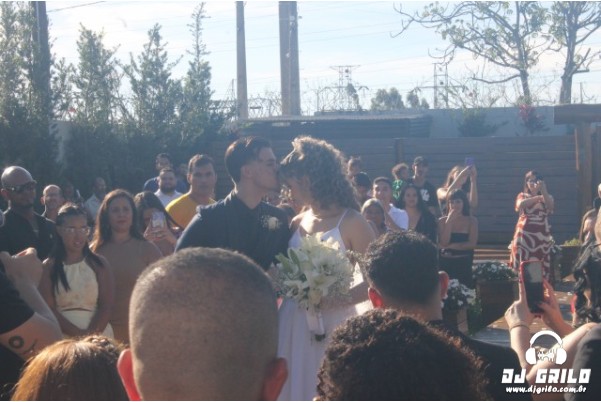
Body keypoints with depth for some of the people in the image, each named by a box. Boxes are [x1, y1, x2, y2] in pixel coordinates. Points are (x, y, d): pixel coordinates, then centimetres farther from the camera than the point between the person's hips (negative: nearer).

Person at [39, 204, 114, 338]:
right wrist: (78, 333, -15)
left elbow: (106, 306, 0)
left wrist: (91, 334, -15)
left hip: (98, 335, 1)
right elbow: (48, 309, -3)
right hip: (62, 336, -1)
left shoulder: (99, 264, 7)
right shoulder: (48, 267, 5)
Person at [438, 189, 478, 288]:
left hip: (464, 264, -1)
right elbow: (443, 243, -8)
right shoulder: (442, 221, 3)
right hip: (446, 263, 1)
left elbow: (472, 244, -7)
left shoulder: (472, 221, 2)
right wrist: (449, 222, -11)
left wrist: (451, 246, -10)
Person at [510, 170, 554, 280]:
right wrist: (538, 197, -14)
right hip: (525, 234, -1)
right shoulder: (522, 195, 11)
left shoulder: (547, 197, 11)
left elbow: (550, 207, -12)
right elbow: (520, 204, -13)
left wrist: (543, 191, -21)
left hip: (541, 235, 1)